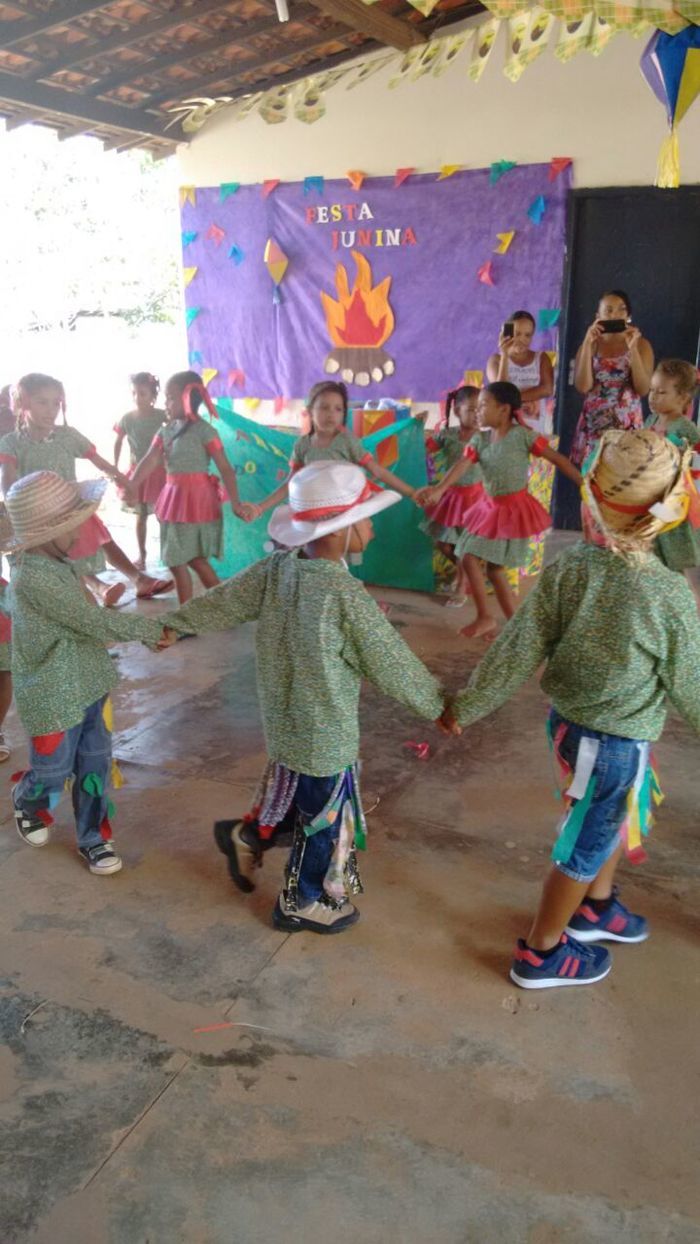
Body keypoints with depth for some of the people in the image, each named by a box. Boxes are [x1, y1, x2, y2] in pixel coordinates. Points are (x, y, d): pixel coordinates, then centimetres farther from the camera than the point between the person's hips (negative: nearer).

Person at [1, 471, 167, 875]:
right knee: (53, 771, 13)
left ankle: (93, 838, 30)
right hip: (54, 694, -7)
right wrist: (150, 628, -20)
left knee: (95, 764, 13)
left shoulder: (57, 562, 1)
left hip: (88, 683, 7)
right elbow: (91, 621, -27)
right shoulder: (33, 576, -27)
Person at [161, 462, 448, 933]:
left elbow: (222, 602, 6)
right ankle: (303, 903, 36)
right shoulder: (347, 595, -28)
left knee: (293, 792, 31)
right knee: (323, 816, 16)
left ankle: (248, 837, 45)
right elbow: (392, 665, -19)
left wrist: (170, 625, 22)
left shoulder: (277, 568, -7)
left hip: (285, 719, 7)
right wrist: (437, 704, -3)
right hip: (325, 734, -6)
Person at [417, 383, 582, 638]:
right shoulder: (480, 439, 0)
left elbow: (558, 459, -15)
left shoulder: (522, 435, -16)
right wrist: (438, 490, -31)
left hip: (514, 509, -7)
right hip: (489, 507, 7)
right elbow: (461, 466, -13)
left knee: (494, 568, -6)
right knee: (469, 559, 7)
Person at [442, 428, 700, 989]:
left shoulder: (568, 567, -15)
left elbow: (517, 651, -10)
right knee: (585, 845, 15)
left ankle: (596, 907, 53)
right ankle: (541, 953, 35)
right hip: (616, 743, -6)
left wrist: (466, 707, 2)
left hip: (570, 720, 6)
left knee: (619, 819, 30)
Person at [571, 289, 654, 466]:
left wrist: (633, 348, -15)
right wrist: (588, 343, -13)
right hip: (593, 424, 1)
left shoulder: (641, 344, 2)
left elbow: (643, 390, -8)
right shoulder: (591, 344, 5)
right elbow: (582, 386, -9)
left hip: (627, 424, -1)